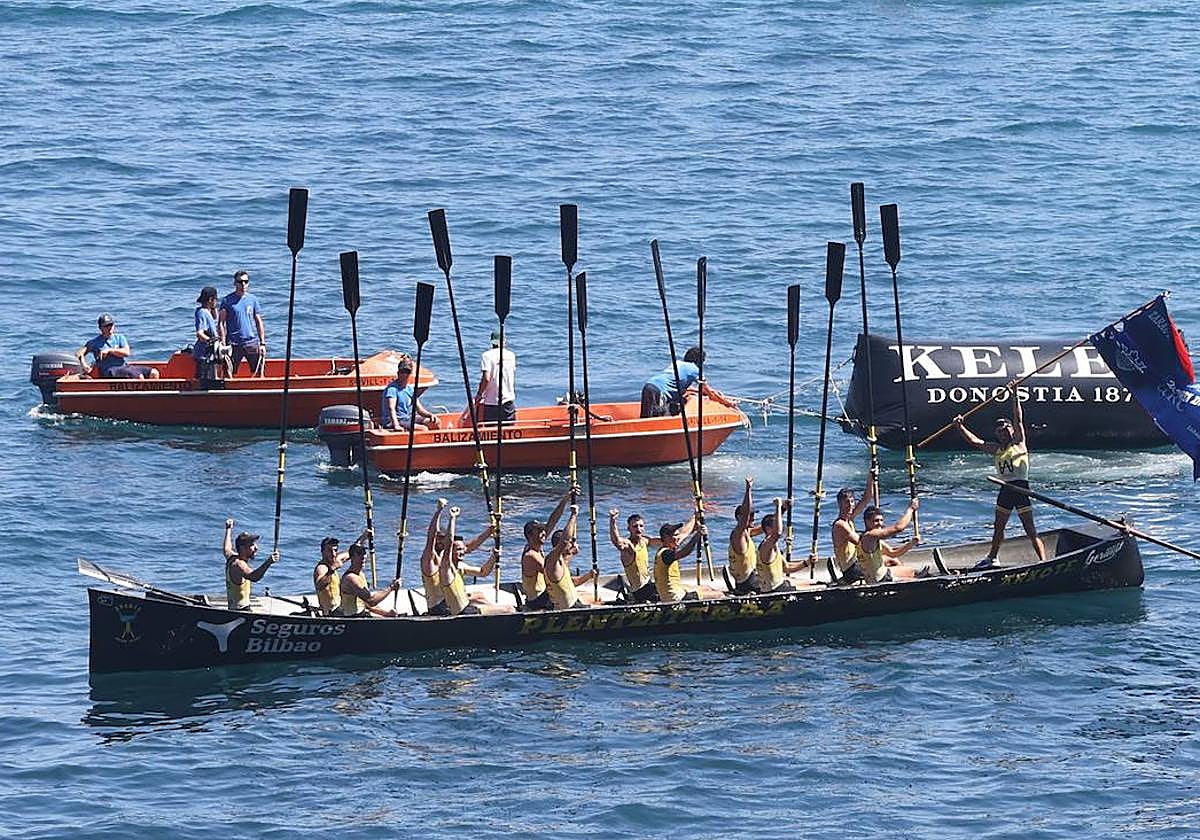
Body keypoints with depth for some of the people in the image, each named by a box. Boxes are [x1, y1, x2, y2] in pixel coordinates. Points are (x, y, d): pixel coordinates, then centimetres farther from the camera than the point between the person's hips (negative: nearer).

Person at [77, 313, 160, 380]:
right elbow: (79, 353, 6)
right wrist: (84, 365, -13)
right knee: (139, 376, -30)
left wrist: (109, 350, -7)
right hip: (110, 371, -5)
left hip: (125, 367, 5)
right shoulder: (96, 342, 10)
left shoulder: (119, 338, 18)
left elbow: (127, 352, 1)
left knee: (154, 373, -13)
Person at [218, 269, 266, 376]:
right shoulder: (227, 300, 0)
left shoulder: (253, 299, 9)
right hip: (234, 343, -2)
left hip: (252, 343, 2)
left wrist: (262, 343, 5)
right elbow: (221, 323, -1)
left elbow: (259, 322, 11)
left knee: (259, 372, 1)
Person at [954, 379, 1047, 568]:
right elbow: (975, 441, 11)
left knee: (1030, 529, -11)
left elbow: (1018, 419, -9)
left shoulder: (1018, 443, 0)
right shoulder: (996, 449, 14)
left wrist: (1015, 396, -15)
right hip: (1006, 489, 7)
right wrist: (961, 428, 1)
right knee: (998, 527, 21)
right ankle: (992, 558, 38)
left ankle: (1043, 561, -13)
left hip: (1021, 487, -7)